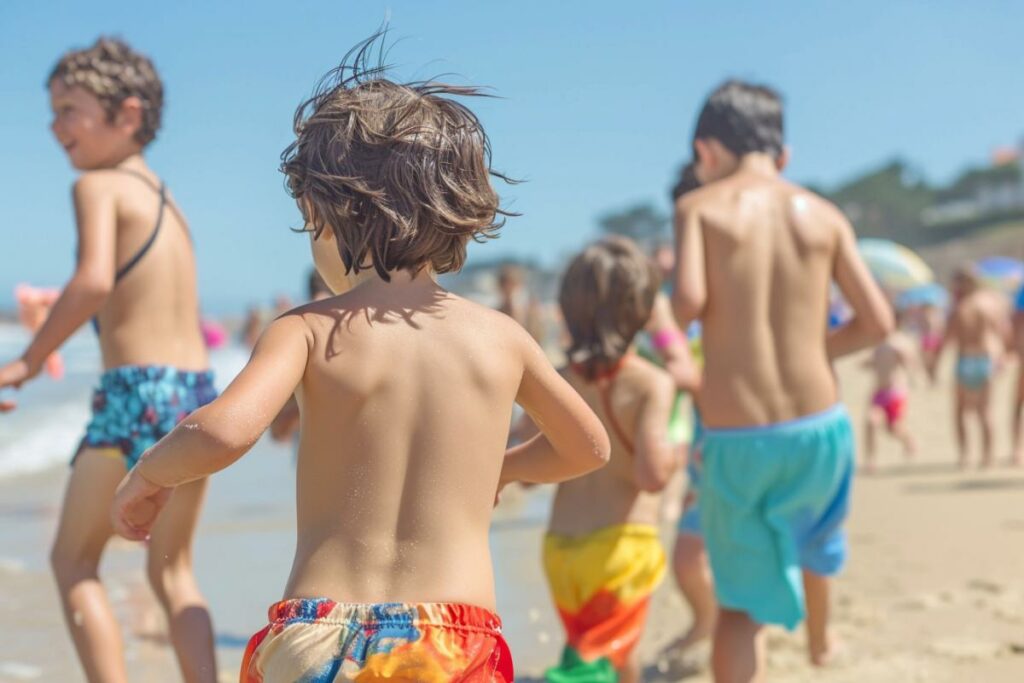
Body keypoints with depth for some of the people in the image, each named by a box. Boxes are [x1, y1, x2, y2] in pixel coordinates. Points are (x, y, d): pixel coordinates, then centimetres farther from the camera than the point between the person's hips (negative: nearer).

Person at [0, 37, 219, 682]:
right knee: (173, 569, 20)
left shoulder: (99, 186, -6)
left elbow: (93, 280, -22)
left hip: (137, 394, -7)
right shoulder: (166, 196, 16)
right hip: (200, 391, 7)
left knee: (74, 562, 11)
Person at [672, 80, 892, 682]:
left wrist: (680, 317, 4)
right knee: (814, 538, 36)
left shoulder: (699, 206, -4)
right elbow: (878, 321, 2)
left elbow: (689, 300, -19)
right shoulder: (823, 214, 4)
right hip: (819, 425, 4)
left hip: (736, 440, -4)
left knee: (740, 604, 12)